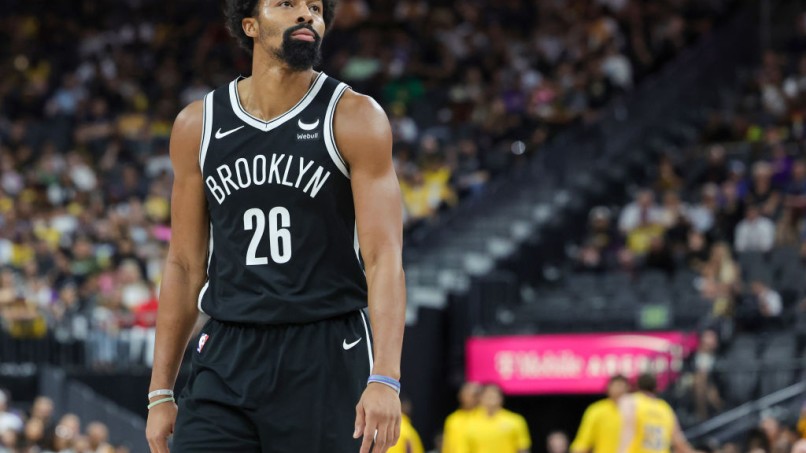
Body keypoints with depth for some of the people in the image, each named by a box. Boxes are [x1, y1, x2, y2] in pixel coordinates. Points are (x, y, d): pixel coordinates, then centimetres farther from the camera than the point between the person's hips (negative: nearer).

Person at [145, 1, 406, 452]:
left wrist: (385, 379, -22)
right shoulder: (198, 125, 8)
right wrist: (161, 393, 10)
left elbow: (384, 259, -10)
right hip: (227, 359, 3)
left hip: (326, 362, -3)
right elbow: (185, 266, 13)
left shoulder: (354, 118, -3)